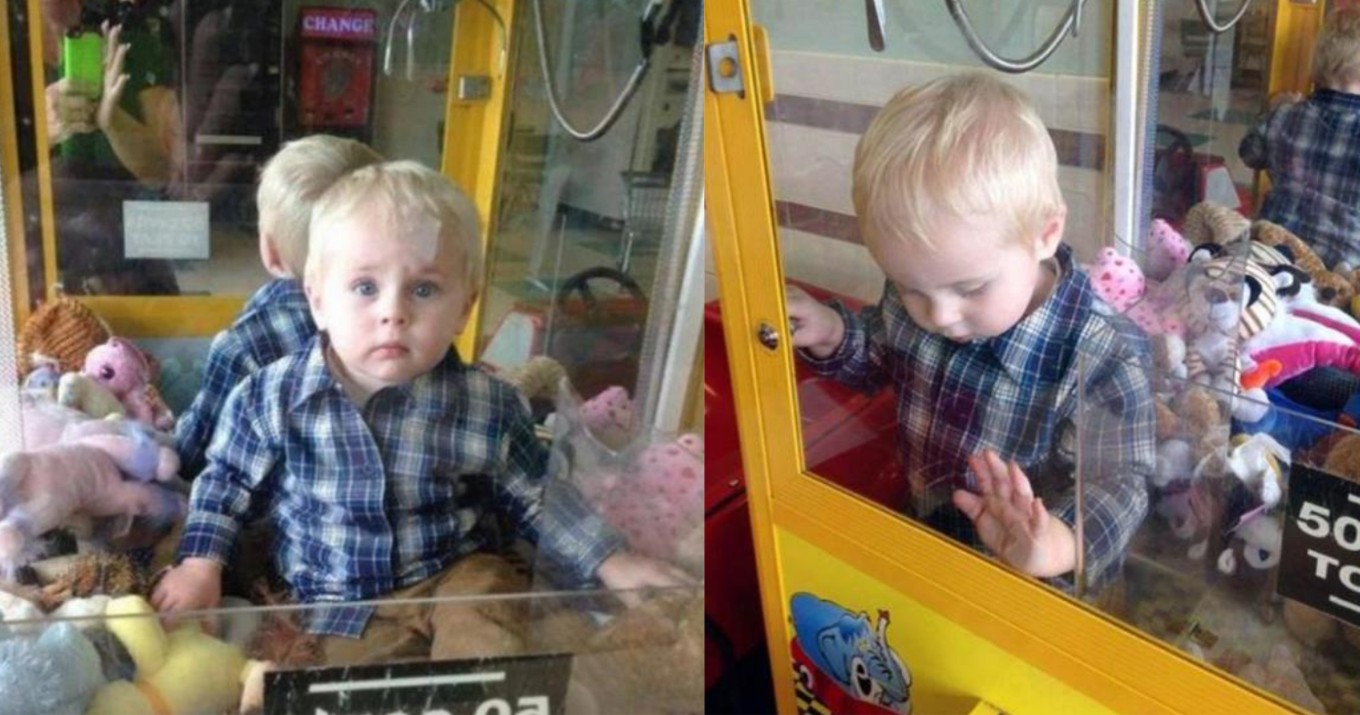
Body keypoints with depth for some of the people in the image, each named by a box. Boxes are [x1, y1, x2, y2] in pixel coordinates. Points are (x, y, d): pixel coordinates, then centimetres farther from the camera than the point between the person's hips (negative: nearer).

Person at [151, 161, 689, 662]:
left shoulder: (486, 407, -10)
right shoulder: (273, 398, -10)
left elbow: (537, 496, 4)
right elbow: (226, 480, 9)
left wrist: (610, 563, 1)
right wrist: (200, 564, 1)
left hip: (451, 577, 1)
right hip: (332, 603, 0)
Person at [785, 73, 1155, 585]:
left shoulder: (1099, 366, -24)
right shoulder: (911, 297, -6)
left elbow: (1117, 484, -23)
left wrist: (1059, 544, -44)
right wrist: (835, 336, -7)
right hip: (917, 534, 4)